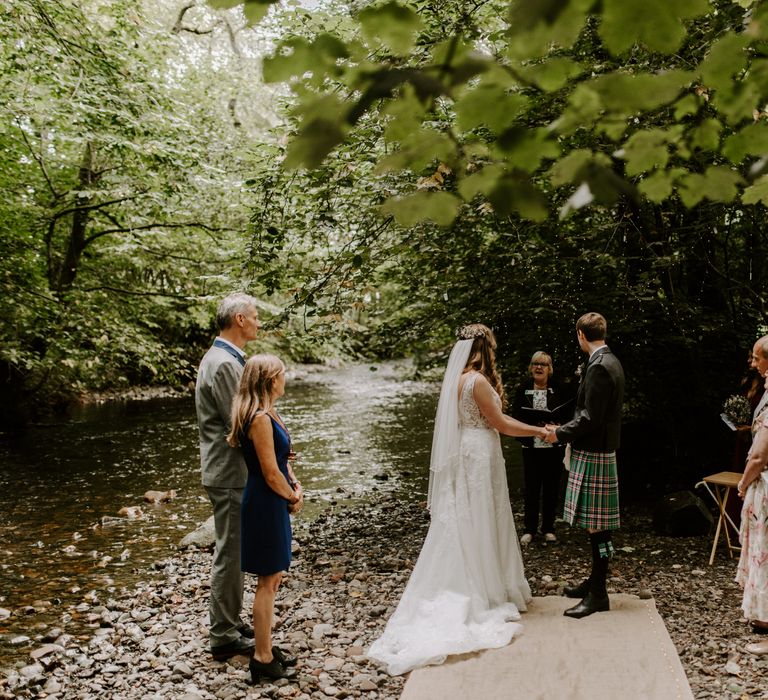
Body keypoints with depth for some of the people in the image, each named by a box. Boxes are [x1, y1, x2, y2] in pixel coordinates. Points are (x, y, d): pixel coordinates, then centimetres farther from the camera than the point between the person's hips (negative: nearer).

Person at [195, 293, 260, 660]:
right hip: (230, 474, -11)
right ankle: (224, 637, 12)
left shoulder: (225, 358, 13)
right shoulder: (224, 364, -21)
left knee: (232, 551, 19)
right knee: (229, 554, 0)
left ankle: (229, 622, 32)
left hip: (230, 471, 11)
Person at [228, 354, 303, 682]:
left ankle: (265, 647, 30)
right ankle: (262, 658, 13)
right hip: (265, 505, -10)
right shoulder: (260, 418, -22)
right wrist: (294, 497, -5)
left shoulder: (267, 413, 10)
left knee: (273, 578, 18)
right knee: (267, 582, 1)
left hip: (273, 504, 10)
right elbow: (271, 474, -21)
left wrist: (296, 487, 0)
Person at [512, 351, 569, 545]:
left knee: (551, 487, 8)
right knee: (531, 488, 2)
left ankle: (548, 528, 21)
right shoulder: (523, 389, 3)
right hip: (531, 446, 0)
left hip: (553, 446, 0)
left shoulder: (558, 390, 1)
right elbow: (517, 415, 2)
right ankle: (529, 529, 15)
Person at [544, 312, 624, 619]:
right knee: (595, 524, 17)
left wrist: (560, 434, -8)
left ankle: (598, 594, 5)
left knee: (596, 524, -3)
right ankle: (595, 581, 28)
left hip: (594, 455, -10)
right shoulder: (610, 362, 13)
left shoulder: (599, 367, -19)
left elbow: (591, 418, -21)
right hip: (600, 449, 10)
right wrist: (566, 430, 15)